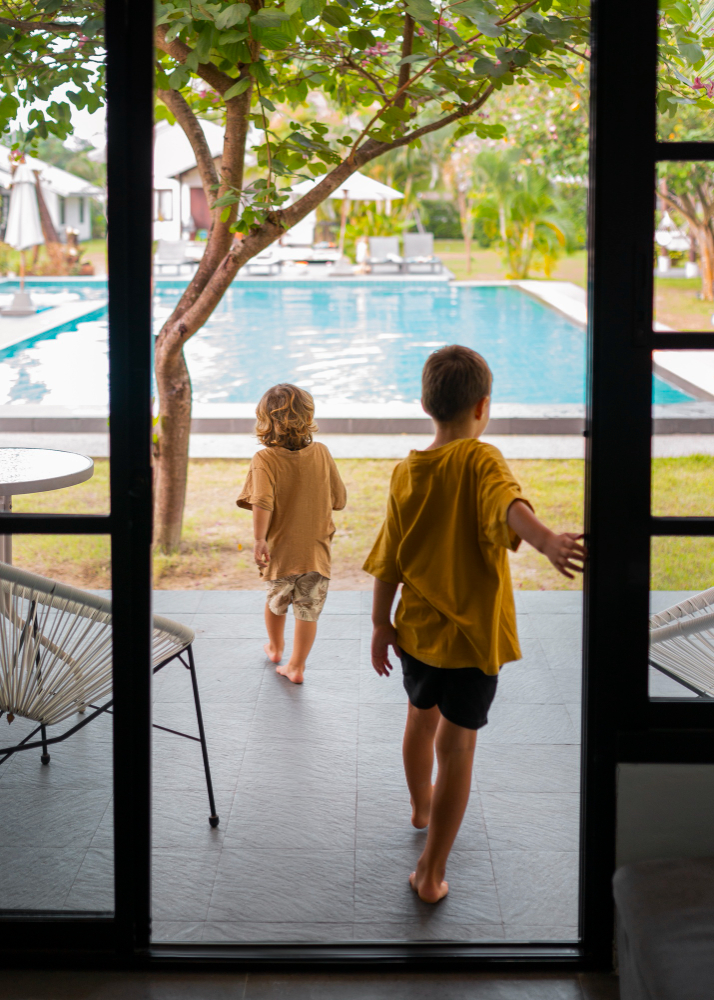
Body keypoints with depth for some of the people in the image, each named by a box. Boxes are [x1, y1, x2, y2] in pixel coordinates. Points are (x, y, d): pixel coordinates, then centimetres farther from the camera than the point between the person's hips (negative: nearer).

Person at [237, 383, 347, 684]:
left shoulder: (265, 459, -16)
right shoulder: (321, 453, -8)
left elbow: (261, 502, -30)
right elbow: (339, 500, 1)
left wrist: (259, 539, -26)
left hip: (280, 550, 0)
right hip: (317, 550, 0)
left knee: (276, 602, 25)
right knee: (308, 611, 12)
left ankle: (275, 648, 47)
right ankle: (296, 666, 17)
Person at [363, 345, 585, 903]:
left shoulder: (407, 473, -2)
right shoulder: (481, 461, -16)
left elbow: (388, 563, 2)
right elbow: (510, 505, -40)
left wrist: (381, 625, 13)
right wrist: (548, 542, -56)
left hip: (417, 629, 5)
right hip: (473, 633, -5)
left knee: (422, 716, 29)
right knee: (457, 746, 3)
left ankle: (421, 806, 55)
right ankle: (431, 872, 6)